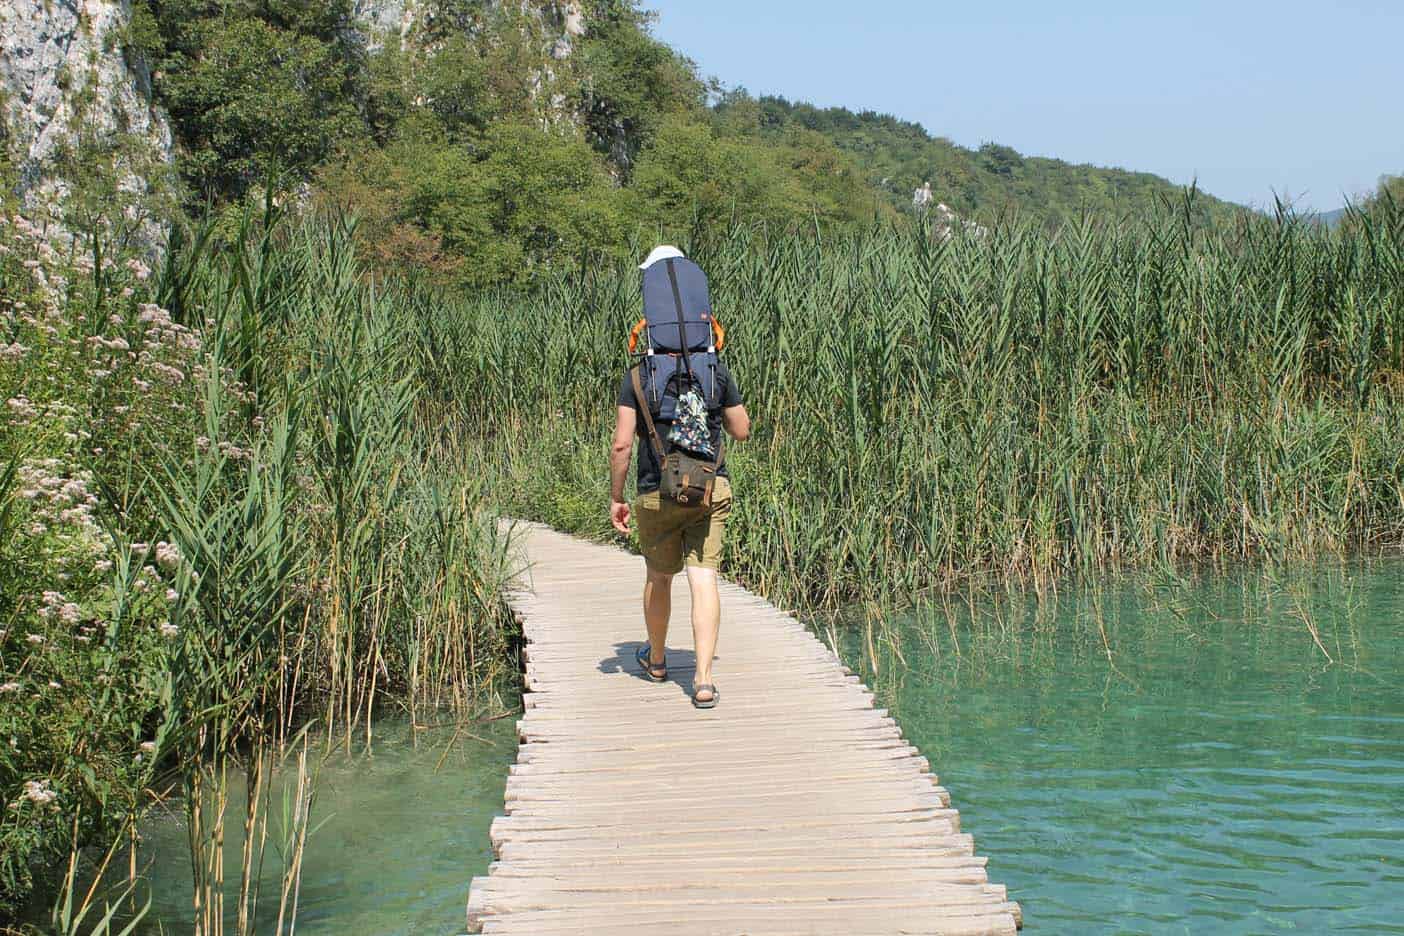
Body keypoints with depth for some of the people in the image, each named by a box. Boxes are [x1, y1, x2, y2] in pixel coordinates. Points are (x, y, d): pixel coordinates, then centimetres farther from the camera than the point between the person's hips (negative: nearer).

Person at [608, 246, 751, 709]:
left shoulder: (638, 376, -6)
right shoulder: (717, 371, 0)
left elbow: (622, 443, -10)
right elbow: (742, 431, 8)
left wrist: (616, 498, -1)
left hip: (658, 493, -1)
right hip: (711, 489, 1)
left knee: (659, 577, 18)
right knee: (703, 578, -2)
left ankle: (656, 660, 39)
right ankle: (703, 680, -12)